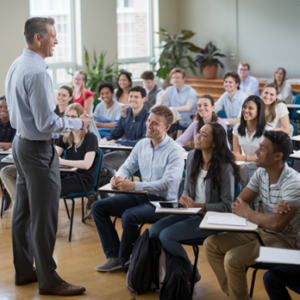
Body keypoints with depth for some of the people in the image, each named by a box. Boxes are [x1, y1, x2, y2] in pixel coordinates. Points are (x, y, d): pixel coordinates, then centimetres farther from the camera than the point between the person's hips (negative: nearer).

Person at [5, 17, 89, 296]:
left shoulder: (16, 66, 8)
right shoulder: (37, 72, -22)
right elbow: (46, 124, -23)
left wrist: (63, 120, 19)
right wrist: (78, 123, -10)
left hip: (21, 143, 10)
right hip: (38, 150, -10)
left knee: (23, 211, 16)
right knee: (44, 216, -3)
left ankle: (24, 270, 27)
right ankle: (48, 280, 5)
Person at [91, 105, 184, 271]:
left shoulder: (174, 151, -14)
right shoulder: (142, 145, 8)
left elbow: (166, 184, -23)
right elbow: (127, 167, 15)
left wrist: (134, 186, -31)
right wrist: (119, 177, -11)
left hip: (162, 201, -8)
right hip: (140, 196, 8)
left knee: (129, 215, -34)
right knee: (98, 207, -3)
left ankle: (125, 260, -8)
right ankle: (113, 256, -2)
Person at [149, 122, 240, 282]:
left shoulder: (225, 167, -17)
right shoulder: (192, 157, 4)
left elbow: (226, 205, -13)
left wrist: (199, 206, -23)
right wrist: (184, 198, -8)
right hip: (190, 213, 7)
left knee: (166, 236, -21)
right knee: (153, 230, -12)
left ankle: (190, 273, 2)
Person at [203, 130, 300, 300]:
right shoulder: (261, 173, -1)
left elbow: (277, 224, -30)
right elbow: (238, 204, 5)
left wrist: (248, 213, -15)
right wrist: (240, 208, -20)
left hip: (284, 240, -8)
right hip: (261, 231, 8)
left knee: (233, 258, -26)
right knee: (211, 244, 0)